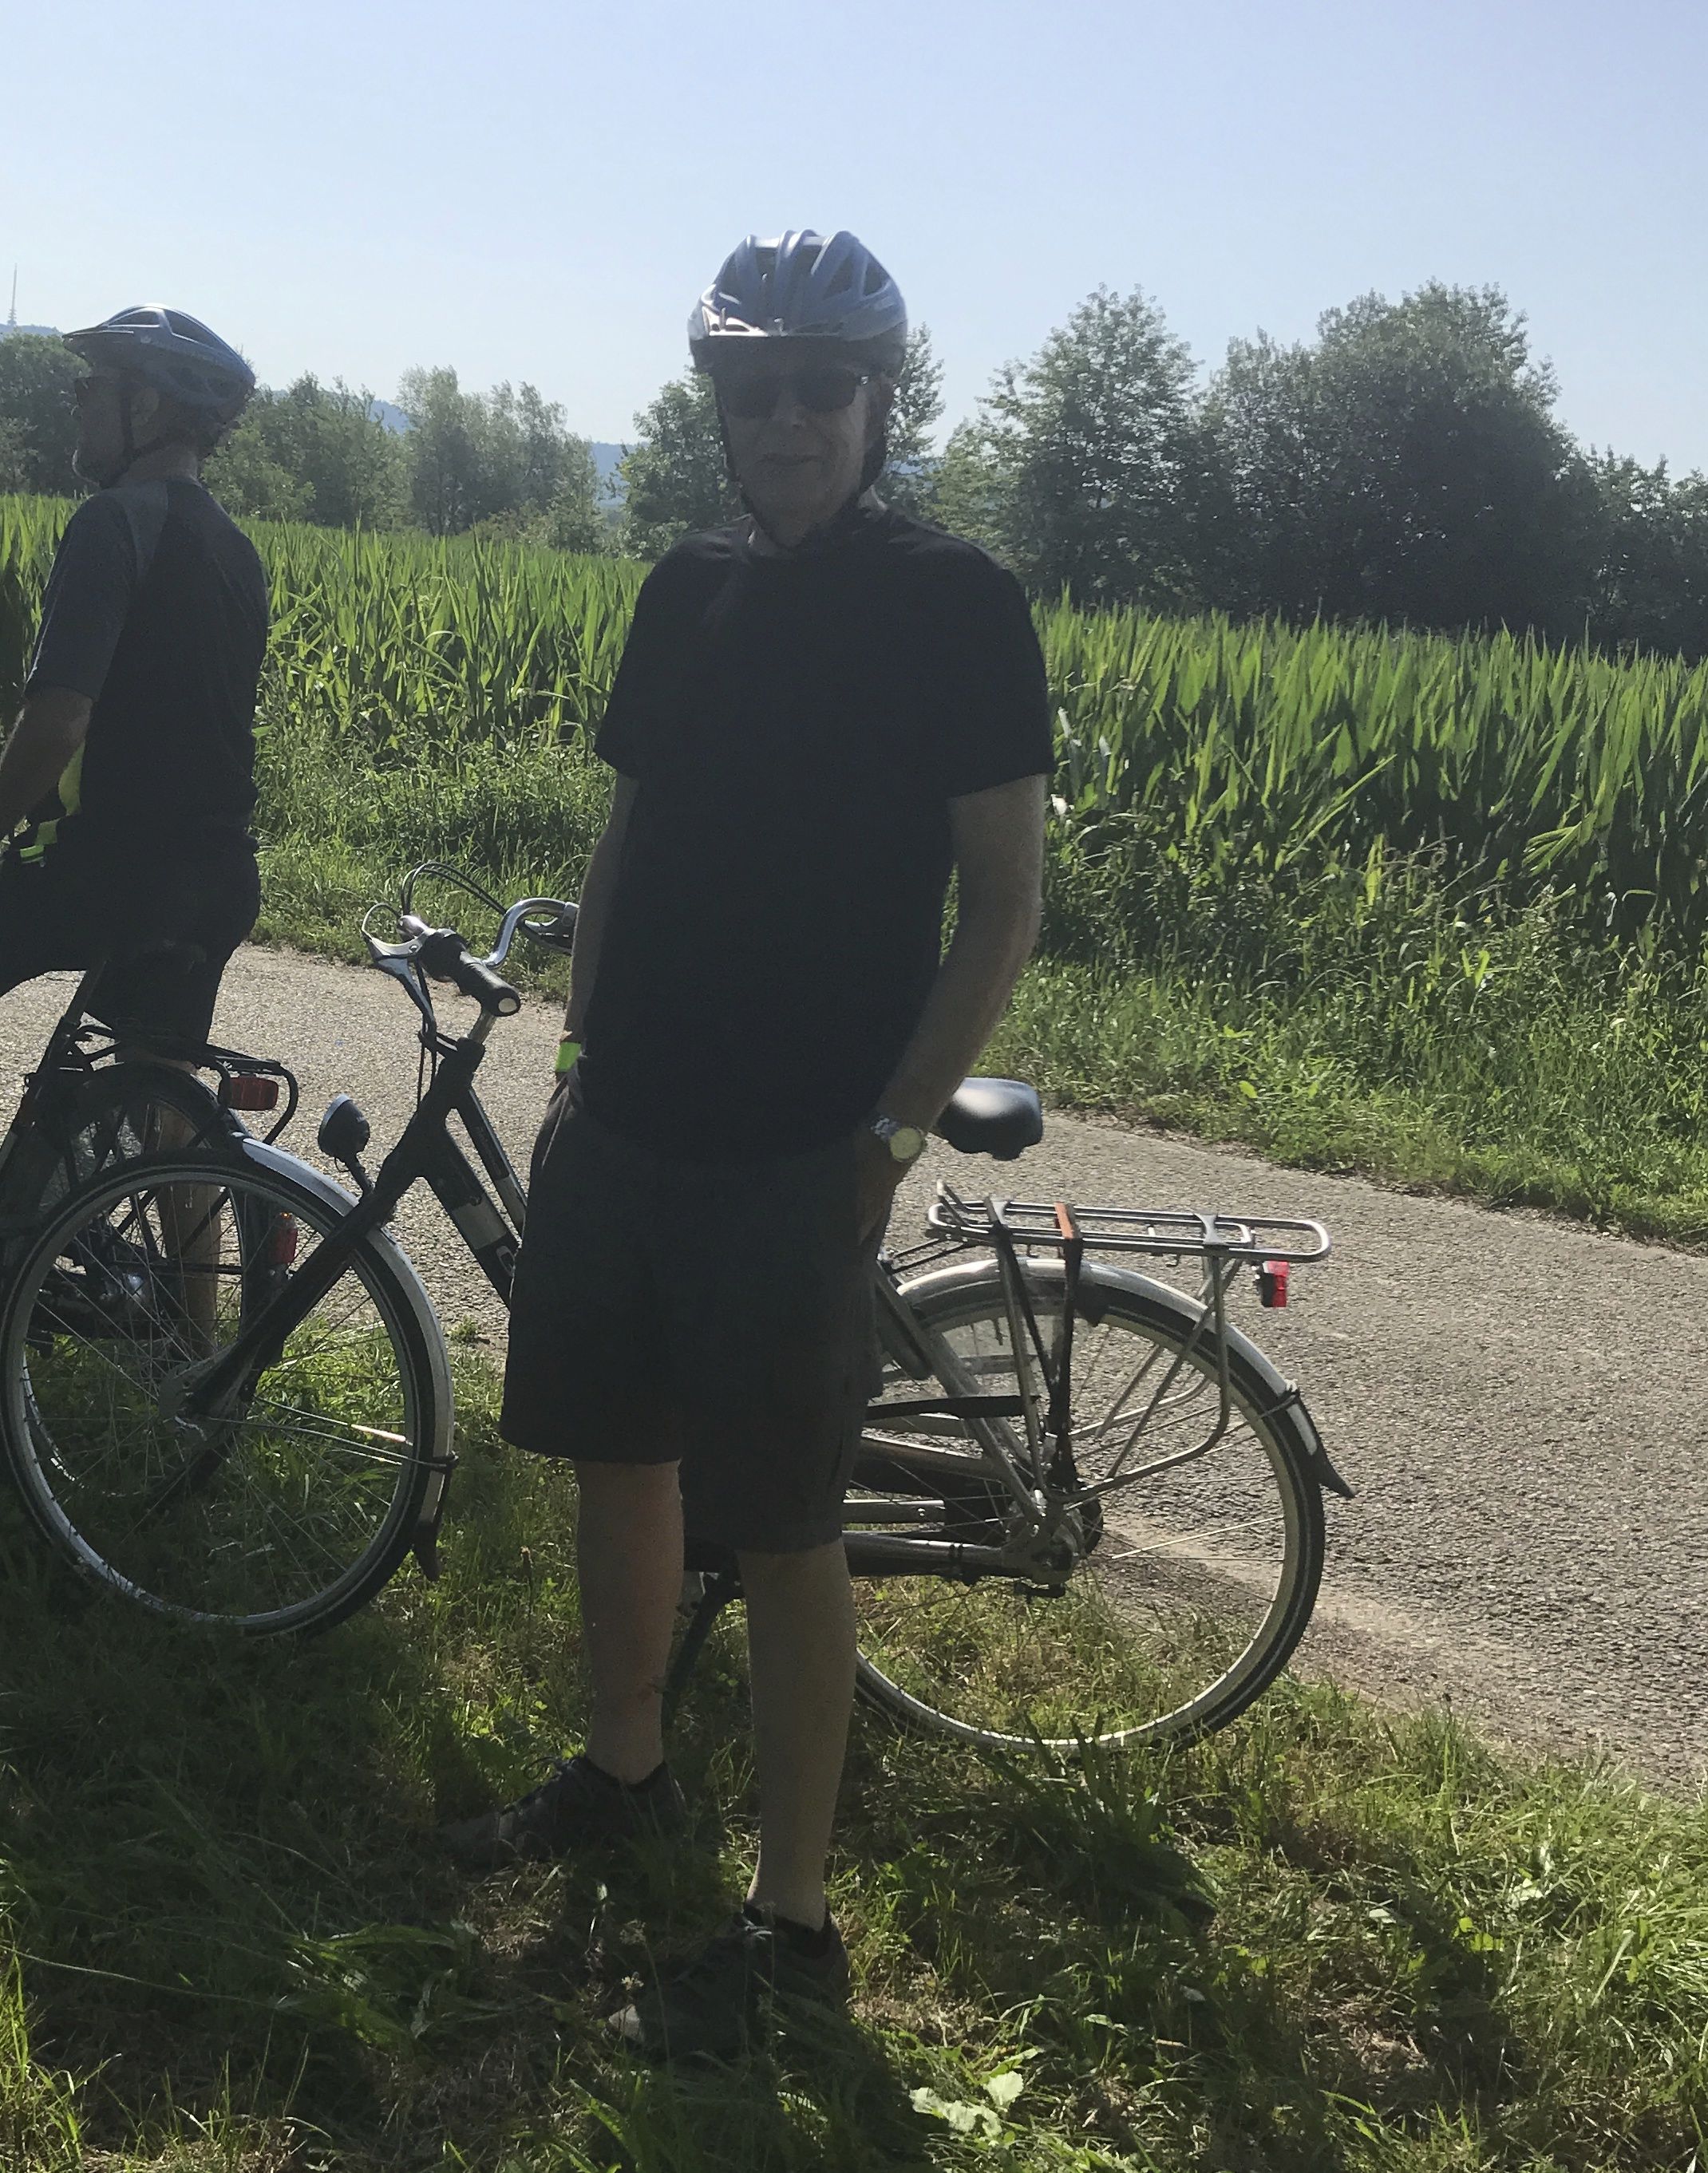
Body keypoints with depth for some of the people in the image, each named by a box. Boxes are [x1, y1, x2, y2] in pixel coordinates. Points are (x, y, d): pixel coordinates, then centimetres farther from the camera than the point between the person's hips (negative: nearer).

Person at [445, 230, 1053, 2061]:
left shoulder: (953, 607, -9)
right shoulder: (687, 588, 9)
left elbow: (1001, 902, -9)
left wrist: (889, 1133, -14)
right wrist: (583, 1052, 11)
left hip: (796, 1153, -6)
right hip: (624, 1119, 6)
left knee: (779, 1530, 1)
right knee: (615, 1453, 17)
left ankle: (790, 1923, 16)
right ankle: (624, 1769, 40)